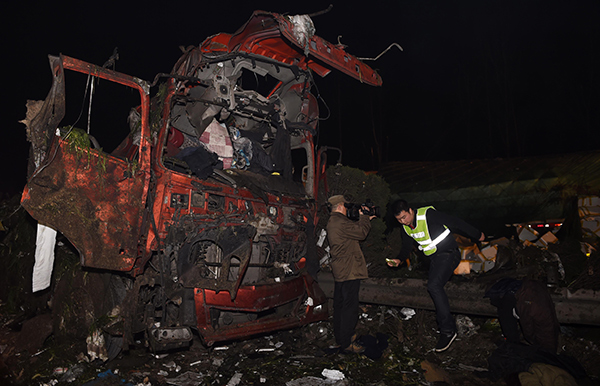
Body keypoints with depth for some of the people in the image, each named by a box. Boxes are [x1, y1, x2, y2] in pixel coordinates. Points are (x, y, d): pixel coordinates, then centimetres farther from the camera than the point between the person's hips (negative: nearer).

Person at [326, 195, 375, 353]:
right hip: (349, 270, -11)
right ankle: (346, 343, 3)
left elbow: (354, 229, 17)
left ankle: (340, 337, 28)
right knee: (350, 306, -4)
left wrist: (365, 220, 14)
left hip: (339, 271, 11)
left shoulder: (332, 222, 16)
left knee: (340, 304, 17)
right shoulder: (340, 222, -18)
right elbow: (361, 233, -15)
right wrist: (364, 217, 0)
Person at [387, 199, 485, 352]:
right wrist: (399, 260, -8)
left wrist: (477, 235, -3)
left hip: (449, 254, -8)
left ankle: (448, 330, -20)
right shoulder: (406, 229, 4)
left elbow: (455, 223, -12)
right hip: (435, 259, 8)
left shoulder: (428, 214, -19)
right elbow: (406, 247, 14)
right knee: (436, 289, 11)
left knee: (433, 285, -26)